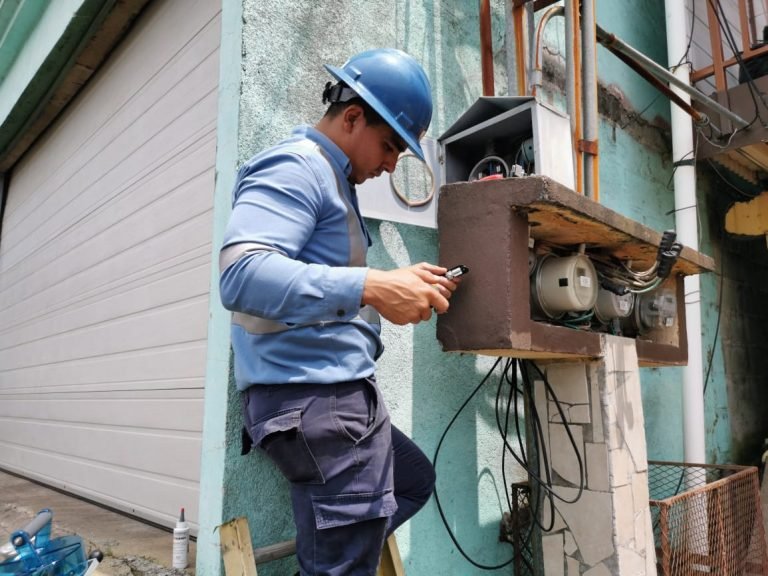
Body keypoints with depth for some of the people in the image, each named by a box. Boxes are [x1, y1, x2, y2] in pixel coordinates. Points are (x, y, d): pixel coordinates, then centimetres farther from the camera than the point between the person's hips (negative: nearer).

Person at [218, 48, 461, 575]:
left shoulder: (332, 178, 19)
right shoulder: (295, 167, -12)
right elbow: (242, 274, -28)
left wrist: (400, 283, 15)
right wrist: (371, 287, -34)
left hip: (338, 392, 11)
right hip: (314, 397, -11)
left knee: (415, 480, 27)